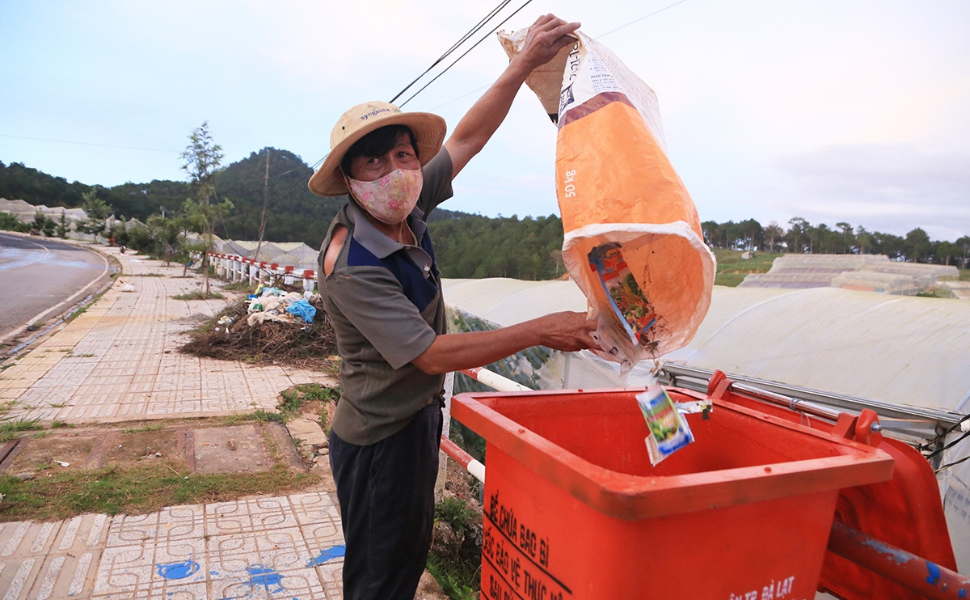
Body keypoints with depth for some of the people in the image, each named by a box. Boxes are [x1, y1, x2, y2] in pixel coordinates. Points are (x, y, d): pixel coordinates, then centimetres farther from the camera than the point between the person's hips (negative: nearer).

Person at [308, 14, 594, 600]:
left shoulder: (406, 211, -5)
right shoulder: (351, 266, -28)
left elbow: (465, 139, 3)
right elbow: (433, 354, -27)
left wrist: (526, 62, -2)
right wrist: (541, 330, -25)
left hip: (419, 415, 8)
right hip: (381, 437, -8)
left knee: (412, 553, 24)